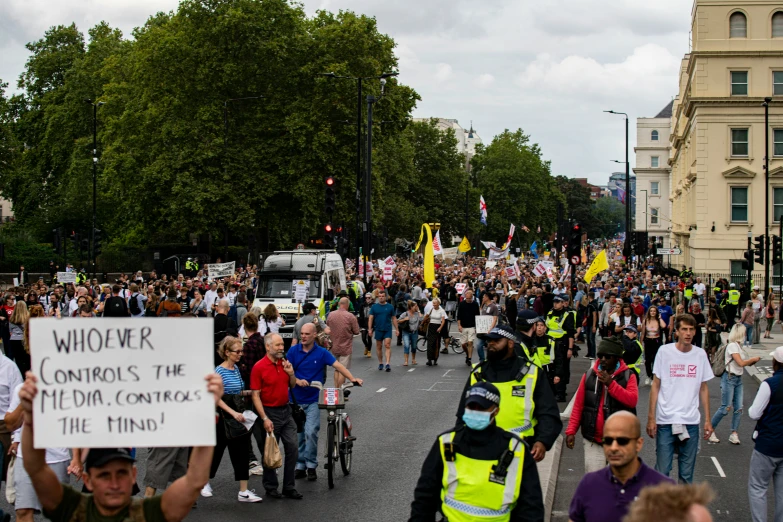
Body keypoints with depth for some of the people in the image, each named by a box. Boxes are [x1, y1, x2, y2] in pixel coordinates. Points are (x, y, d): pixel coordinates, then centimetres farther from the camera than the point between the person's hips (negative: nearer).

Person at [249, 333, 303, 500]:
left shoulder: (284, 363, 5)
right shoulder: (259, 367, -14)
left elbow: (293, 385, 16)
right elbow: (255, 395, -14)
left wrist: (291, 373, -5)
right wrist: (265, 419, -19)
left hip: (286, 411, 6)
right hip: (269, 412, -6)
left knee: (292, 448, 4)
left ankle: (289, 487, 14)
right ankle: (270, 487, 20)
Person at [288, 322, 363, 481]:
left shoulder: (321, 352, -3)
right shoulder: (293, 351, 0)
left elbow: (337, 365, -12)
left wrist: (352, 378, -25)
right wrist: (298, 381, -21)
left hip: (313, 400, -2)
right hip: (296, 399, 2)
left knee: (311, 432, -14)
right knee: (298, 435, 7)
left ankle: (311, 465, 0)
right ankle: (300, 466, 18)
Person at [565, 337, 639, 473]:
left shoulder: (628, 376, 1)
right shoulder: (589, 375, 6)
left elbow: (633, 400, -15)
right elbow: (578, 406, 6)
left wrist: (611, 384, -21)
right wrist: (571, 431, -2)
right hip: (593, 440, 1)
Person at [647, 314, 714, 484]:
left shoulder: (700, 355, 5)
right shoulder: (664, 351, -2)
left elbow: (703, 389, 12)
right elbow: (655, 386, 1)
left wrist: (707, 420, 7)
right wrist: (651, 418, -4)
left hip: (691, 422, 2)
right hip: (665, 421, -2)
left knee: (687, 473, 8)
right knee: (662, 471, -1)